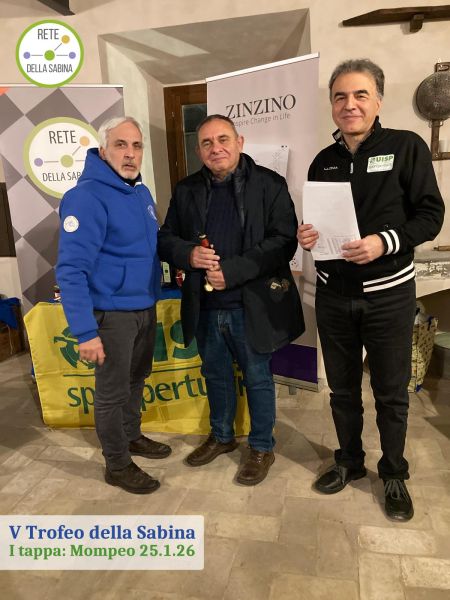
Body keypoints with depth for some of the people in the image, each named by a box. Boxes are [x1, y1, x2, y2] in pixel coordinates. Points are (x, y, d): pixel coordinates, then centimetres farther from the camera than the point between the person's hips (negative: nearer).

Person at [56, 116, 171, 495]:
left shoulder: (141, 192, 7)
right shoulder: (87, 197, -18)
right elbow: (71, 269, -23)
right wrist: (85, 332, -26)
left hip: (146, 306, 8)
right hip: (113, 312, -8)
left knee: (137, 378, 22)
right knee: (112, 390, 7)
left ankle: (131, 436, 44)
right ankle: (118, 465, 26)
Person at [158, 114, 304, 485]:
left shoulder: (269, 184, -7)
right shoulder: (186, 190, 6)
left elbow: (283, 241, -15)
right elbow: (166, 239, 9)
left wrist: (232, 271, -23)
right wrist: (188, 254, -15)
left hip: (252, 306, -4)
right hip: (205, 307, 5)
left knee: (258, 379, 12)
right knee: (216, 375, 21)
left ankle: (262, 448, 34)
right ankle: (222, 437, 44)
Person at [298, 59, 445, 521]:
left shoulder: (406, 147, -5)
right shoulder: (323, 161, 9)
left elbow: (430, 215, -8)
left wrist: (386, 242, -24)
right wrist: (306, 236, -9)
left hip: (387, 294, -3)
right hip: (333, 295, 4)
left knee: (391, 392, 9)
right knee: (342, 388, 15)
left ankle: (394, 474, 31)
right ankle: (349, 461, 36)